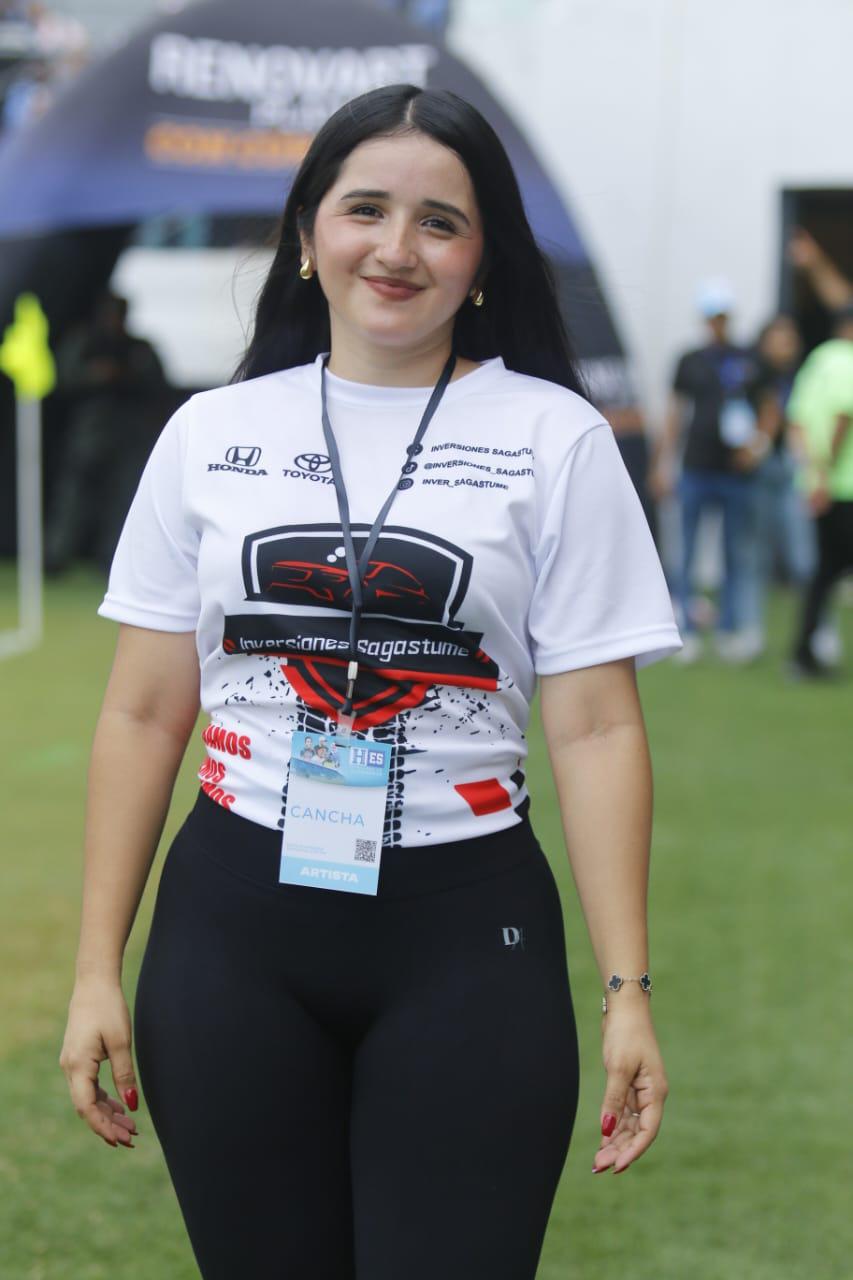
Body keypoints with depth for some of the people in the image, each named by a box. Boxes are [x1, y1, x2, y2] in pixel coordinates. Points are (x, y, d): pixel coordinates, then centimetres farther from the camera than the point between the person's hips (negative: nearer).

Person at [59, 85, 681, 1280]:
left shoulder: (554, 440, 0)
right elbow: (143, 717, 7)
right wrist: (97, 970, 3)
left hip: (467, 930, -2)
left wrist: (627, 990, -9)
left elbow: (595, 728, -3)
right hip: (233, 923, 2)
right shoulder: (209, 435, 6)